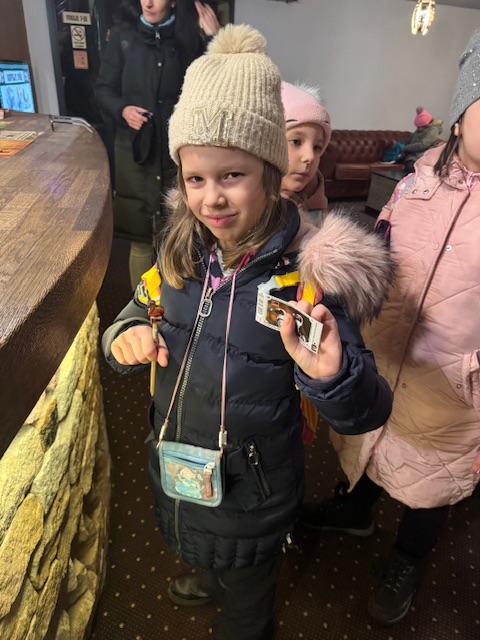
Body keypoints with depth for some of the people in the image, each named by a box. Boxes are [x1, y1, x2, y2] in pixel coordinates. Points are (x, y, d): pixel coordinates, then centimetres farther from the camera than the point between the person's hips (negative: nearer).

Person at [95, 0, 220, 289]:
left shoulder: (190, 37, 5)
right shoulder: (123, 35, 5)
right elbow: (104, 88, 8)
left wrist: (215, 38, -9)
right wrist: (122, 109, -12)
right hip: (136, 148, 0)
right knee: (140, 237, 5)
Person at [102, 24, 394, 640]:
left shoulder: (307, 275, -27)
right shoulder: (182, 253, -12)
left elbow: (366, 412, -23)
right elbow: (139, 315, 2)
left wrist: (333, 377, -44)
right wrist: (127, 336, -20)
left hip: (251, 495, -5)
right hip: (175, 467, 5)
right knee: (197, 544, 38)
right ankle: (211, 580, 73)